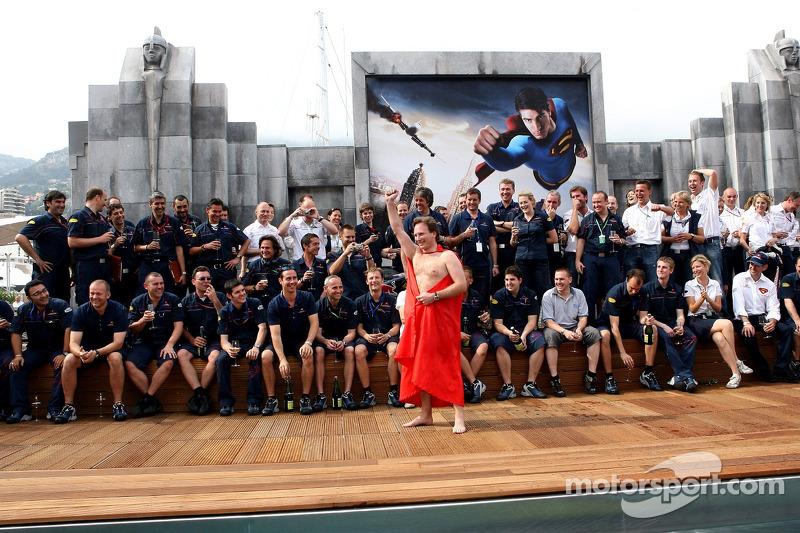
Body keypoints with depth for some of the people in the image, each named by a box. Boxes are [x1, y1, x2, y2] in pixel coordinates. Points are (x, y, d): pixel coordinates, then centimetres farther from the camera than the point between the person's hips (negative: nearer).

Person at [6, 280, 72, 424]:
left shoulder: (60, 305, -11)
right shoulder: (23, 310, 2)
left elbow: (69, 330, -17)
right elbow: (16, 333, 5)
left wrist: (65, 354, -25)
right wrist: (18, 356, -9)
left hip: (58, 348, -4)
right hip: (35, 350, 4)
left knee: (63, 366, -32)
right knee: (16, 367, -20)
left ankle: (54, 409, -28)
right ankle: (20, 410, -17)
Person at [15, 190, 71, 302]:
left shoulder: (65, 222, 16)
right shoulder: (40, 221, -6)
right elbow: (20, 237, -18)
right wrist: (37, 259, -18)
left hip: (64, 271, 7)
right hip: (46, 271, -7)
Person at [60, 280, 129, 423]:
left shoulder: (119, 310, -15)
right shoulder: (81, 311, -9)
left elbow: (118, 342, -20)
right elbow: (73, 343, -15)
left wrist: (96, 352, -37)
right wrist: (80, 353, -40)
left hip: (110, 349, -3)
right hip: (87, 349, 3)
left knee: (115, 358, -35)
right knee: (69, 360, -26)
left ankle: (118, 405, -28)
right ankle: (69, 407, -18)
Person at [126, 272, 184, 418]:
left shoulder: (172, 300, 3)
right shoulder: (137, 302, 9)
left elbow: (178, 325, -4)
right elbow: (132, 329, 5)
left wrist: (169, 345, -18)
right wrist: (143, 320, -17)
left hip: (165, 342, -2)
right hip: (143, 343, 2)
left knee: (168, 362, -33)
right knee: (129, 363, -26)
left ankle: (146, 399, -21)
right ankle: (152, 401, -20)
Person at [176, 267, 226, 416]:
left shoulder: (220, 297, 8)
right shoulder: (186, 301, 13)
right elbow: (182, 327, 12)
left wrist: (215, 301, -13)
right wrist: (192, 339, -7)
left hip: (214, 339, -2)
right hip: (193, 340, 2)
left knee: (215, 356, -34)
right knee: (181, 355, -29)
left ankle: (198, 395, -24)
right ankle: (201, 395, -34)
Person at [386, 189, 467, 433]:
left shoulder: (447, 256, -2)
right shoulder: (415, 254, 15)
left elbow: (462, 285, -10)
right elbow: (397, 229, 17)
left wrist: (435, 296, -16)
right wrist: (390, 204, 12)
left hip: (441, 317, -6)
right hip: (418, 317, 6)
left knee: (448, 366, -7)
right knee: (421, 366, 8)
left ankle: (459, 416, -4)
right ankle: (426, 414, 18)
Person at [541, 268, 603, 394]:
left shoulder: (578, 293, 7)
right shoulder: (548, 296, -4)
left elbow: (583, 316, 4)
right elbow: (548, 321, -10)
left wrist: (579, 329, -18)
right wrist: (564, 331, -26)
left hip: (575, 327, 3)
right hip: (556, 328, -3)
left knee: (594, 333, -23)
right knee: (550, 335, -37)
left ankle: (591, 374, -19)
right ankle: (554, 378, -37)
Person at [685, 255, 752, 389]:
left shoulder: (715, 284, 14)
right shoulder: (689, 285, 6)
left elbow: (719, 308, 8)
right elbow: (692, 309, -1)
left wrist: (708, 299, -11)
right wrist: (702, 299, -19)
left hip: (714, 319, 3)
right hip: (697, 321, -3)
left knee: (719, 338, -34)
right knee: (727, 324, -33)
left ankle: (735, 373, -26)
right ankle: (736, 362, -27)